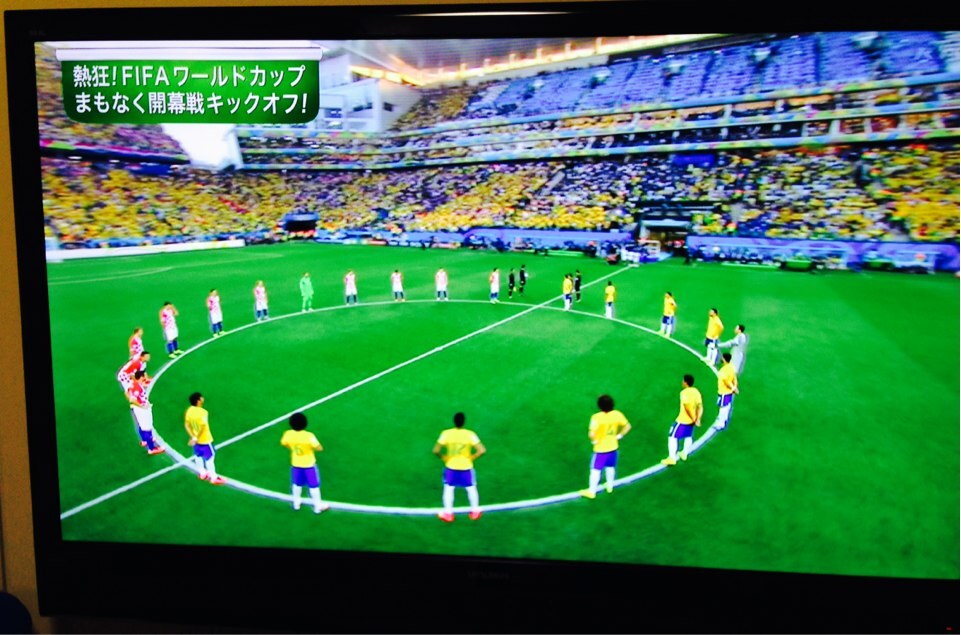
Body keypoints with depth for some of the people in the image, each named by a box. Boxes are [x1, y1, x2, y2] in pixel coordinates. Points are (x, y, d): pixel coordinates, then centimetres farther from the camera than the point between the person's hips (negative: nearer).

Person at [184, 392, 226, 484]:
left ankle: (202, 473, 44)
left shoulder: (189, 411, -9)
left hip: (196, 439, 7)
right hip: (205, 440, -7)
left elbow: (186, 425, -7)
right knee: (209, 458, 8)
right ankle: (214, 478, 19)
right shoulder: (203, 412, -31)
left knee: (198, 456, 24)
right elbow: (202, 428, -32)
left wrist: (193, 437, -9)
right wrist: (196, 439, -20)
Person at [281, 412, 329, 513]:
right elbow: (319, 448, -25)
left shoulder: (288, 434, -20)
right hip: (309, 464, -4)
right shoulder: (309, 436, -33)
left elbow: (284, 444, 2)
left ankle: (296, 503, 44)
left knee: (297, 484, 26)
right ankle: (318, 506, 27)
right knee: (314, 486, 13)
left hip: (296, 464, 4)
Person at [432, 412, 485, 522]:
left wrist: (444, 458, 0)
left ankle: (448, 513, 21)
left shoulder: (446, 433, -16)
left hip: (450, 466, 0)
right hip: (466, 467, 0)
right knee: (471, 488, 19)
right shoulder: (470, 434, -17)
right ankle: (475, 512, 29)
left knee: (448, 489, 18)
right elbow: (482, 450, -21)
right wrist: (471, 458, -6)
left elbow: (436, 450, -17)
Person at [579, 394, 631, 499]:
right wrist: (619, 436, 5)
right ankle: (610, 486, 43)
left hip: (600, 449, -5)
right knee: (610, 467, 26)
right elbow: (627, 426, -1)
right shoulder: (617, 414, -11)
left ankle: (591, 491, 18)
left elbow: (591, 434, -33)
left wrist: (593, 441, -13)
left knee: (595, 470, 9)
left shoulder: (597, 417, -26)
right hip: (613, 447, 5)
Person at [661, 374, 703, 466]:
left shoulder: (684, 393, -22)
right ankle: (684, 454, 42)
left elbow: (687, 408, -27)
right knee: (688, 436, 27)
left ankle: (672, 458, 3)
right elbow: (700, 407, -5)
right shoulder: (696, 392, -1)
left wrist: (694, 419, -17)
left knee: (672, 436, 5)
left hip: (682, 420, -7)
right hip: (691, 421, 7)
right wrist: (697, 419, -8)